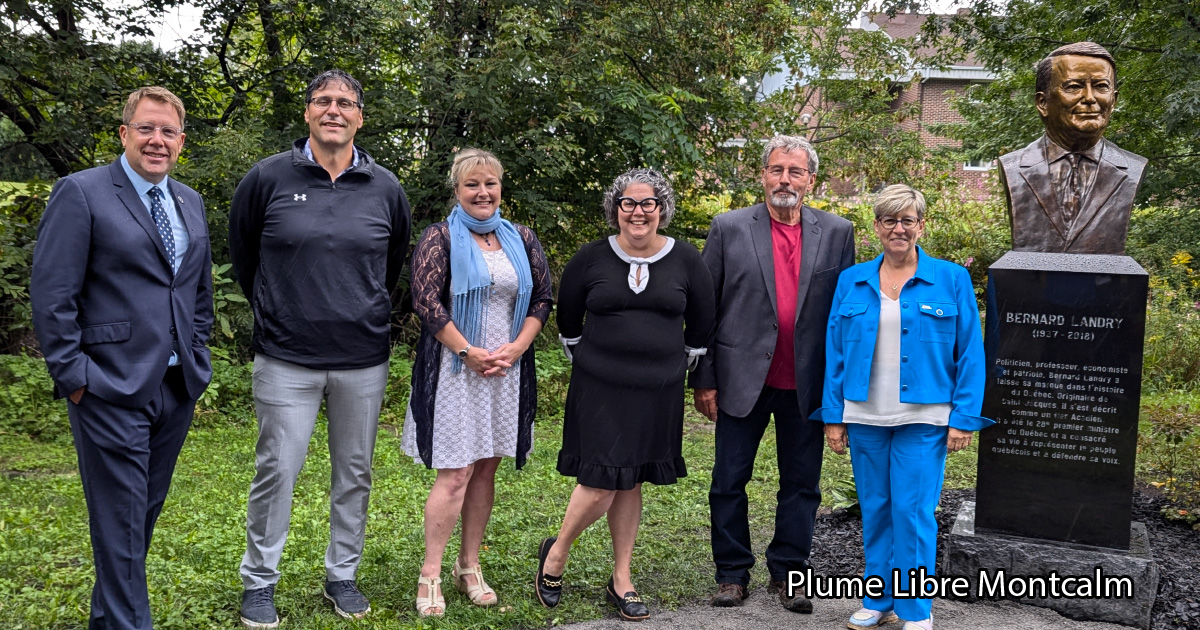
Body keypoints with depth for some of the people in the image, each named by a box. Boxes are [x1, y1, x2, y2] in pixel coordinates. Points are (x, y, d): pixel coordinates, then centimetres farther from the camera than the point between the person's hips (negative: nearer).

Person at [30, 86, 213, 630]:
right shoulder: (80, 193, -6)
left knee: (147, 509, 15)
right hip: (111, 387, -6)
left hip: (178, 384, 7)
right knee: (120, 519, -1)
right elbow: (51, 294, -10)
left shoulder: (190, 203, 14)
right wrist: (72, 376, -12)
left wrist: (197, 357, 14)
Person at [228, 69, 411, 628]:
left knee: (354, 473, 11)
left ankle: (342, 576, 28)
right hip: (286, 359, -2)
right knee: (276, 471, 2)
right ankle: (259, 581, 20)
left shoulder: (386, 189, 2)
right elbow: (241, 252, 10)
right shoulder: (269, 178, -4)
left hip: (363, 361, 2)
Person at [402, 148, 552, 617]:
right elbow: (426, 302, -12)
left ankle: (469, 566, 22)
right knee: (456, 473, -6)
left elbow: (542, 298, 10)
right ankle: (430, 575, 5)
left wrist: (516, 348, -5)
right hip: (456, 368, -4)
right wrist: (471, 353, -14)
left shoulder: (521, 239, 10)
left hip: (507, 369, 5)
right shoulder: (440, 238, -3)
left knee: (486, 469, 10)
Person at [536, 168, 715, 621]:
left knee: (630, 484, 9)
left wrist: (676, 365, 15)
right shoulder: (591, 259, -1)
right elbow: (567, 319, 12)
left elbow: (701, 325, 13)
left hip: (657, 392, 2)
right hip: (599, 389, -2)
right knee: (599, 486, -7)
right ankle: (556, 553, 19)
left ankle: (621, 580, 21)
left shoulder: (685, 260, 2)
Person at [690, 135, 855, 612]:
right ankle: (733, 573, 23)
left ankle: (788, 572, 26)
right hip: (743, 379, -1)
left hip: (806, 386, 1)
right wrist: (704, 380, -4)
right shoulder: (729, 229, -2)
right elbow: (704, 310, -1)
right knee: (729, 481, 7)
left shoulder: (837, 233, 3)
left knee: (801, 484, 10)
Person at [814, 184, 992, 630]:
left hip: (923, 418, -3)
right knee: (875, 510, 11)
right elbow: (835, 352, 7)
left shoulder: (951, 280, 0)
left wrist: (964, 417, -8)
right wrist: (833, 416, 3)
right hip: (864, 418, 3)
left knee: (913, 511, -3)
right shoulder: (851, 281, 7)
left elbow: (970, 354, -2)